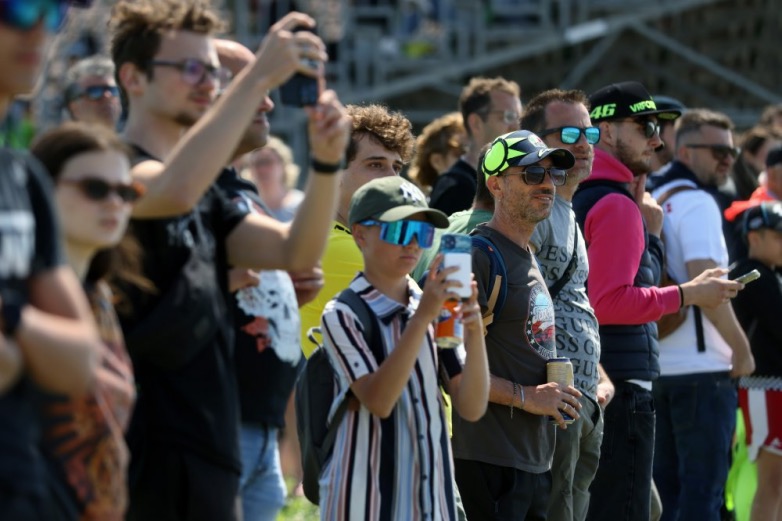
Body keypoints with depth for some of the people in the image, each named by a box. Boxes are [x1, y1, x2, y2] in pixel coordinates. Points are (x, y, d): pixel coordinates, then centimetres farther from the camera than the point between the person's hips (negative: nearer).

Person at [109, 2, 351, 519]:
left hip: (212, 453, 9)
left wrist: (327, 161, -10)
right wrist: (259, 75, -29)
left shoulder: (209, 195, 20)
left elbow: (296, 252, 8)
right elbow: (174, 190, -31)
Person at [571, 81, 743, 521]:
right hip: (622, 385, -10)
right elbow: (610, 301, -22)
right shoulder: (618, 205, -13)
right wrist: (688, 295, -17)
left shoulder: (580, 199, 16)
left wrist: (649, 228, 14)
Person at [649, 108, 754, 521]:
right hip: (700, 367, -8)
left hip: (655, 363, 8)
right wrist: (742, 349, -12)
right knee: (703, 488, -6)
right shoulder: (697, 203, -11)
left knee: (665, 485, 13)